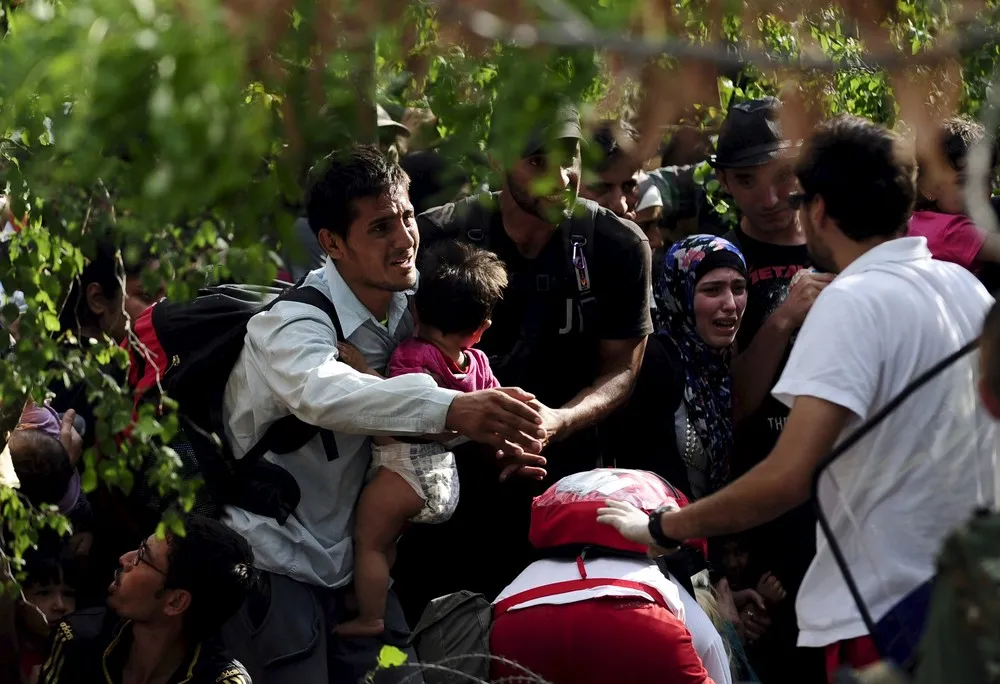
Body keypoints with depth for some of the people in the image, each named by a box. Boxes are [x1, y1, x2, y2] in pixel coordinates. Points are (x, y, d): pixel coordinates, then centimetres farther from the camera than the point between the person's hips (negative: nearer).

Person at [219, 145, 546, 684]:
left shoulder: (405, 312, 1)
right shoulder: (293, 322, -22)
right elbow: (322, 392, -43)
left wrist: (489, 432, -22)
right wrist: (451, 409, -58)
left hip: (355, 560, 6)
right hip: (276, 568, -6)